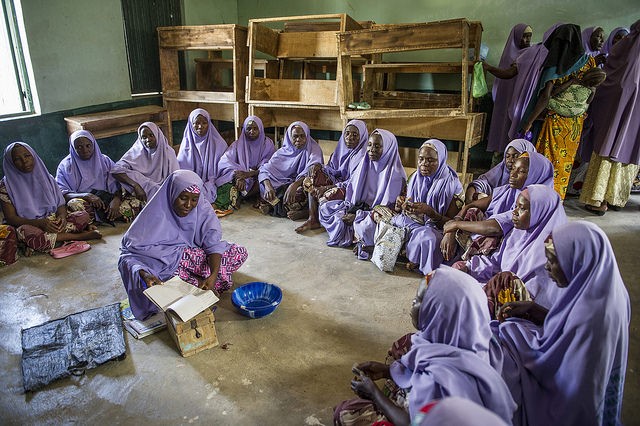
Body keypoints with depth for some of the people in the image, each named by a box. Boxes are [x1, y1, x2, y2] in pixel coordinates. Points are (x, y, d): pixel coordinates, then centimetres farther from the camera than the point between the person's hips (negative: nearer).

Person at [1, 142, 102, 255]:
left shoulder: (45, 177, 9)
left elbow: (61, 204, 8)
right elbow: (11, 218, -7)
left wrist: (62, 216, -17)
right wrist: (39, 223, -23)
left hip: (53, 221, 3)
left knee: (83, 216, -18)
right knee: (28, 233, -39)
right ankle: (80, 235, -23)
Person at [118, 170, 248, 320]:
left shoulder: (203, 208, -12)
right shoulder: (156, 214, -21)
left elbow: (213, 243, -20)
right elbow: (129, 250, -23)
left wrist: (214, 274, -38)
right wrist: (142, 273, -44)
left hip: (194, 254, 2)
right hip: (163, 262, -2)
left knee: (239, 253, -16)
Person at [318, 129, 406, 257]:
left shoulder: (395, 174, -15)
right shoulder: (364, 165, 5)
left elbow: (387, 206, -18)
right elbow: (351, 190, 10)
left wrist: (357, 216, -20)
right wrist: (350, 211, -10)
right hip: (357, 207, 7)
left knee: (365, 224, -41)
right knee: (324, 208, -4)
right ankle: (352, 235, -8)